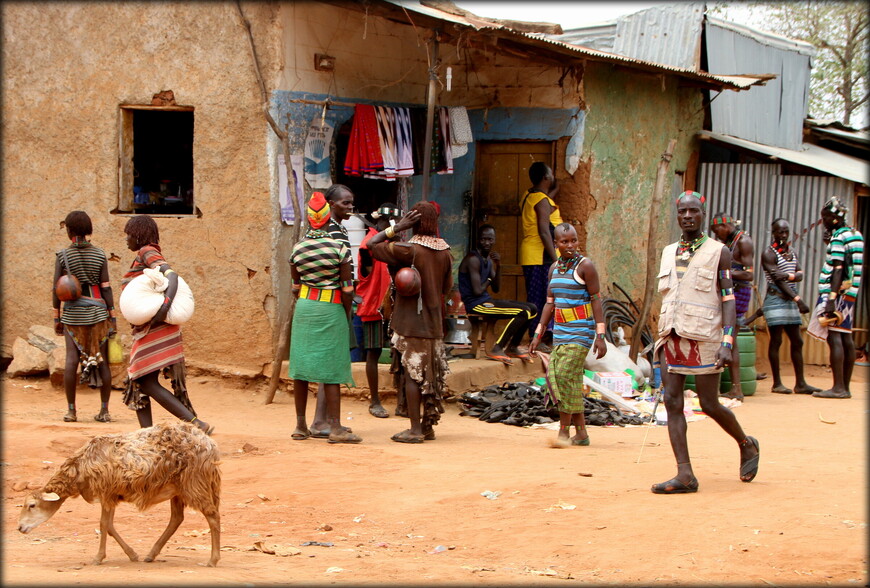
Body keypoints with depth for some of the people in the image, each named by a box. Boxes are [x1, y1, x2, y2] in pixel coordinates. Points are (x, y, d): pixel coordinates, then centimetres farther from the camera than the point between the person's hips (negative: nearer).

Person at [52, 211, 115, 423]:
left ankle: (71, 410, -4)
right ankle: (104, 410, 6)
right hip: (97, 311, 1)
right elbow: (106, 288, -2)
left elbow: (56, 289, -2)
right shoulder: (99, 255, 0)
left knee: (72, 358, -1)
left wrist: (56, 318, 6)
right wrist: (113, 317, 4)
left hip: (73, 313, -1)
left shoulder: (63, 256, -3)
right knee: (102, 360, 4)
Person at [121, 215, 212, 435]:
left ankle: (197, 424, -20)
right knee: (138, 384, 10)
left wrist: (166, 304, -37)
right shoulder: (143, 256, 22)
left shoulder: (147, 252, -7)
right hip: (146, 331, 10)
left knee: (148, 384, -14)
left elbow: (172, 275, -22)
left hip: (154, 328, -10)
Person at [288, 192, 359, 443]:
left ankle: (301, 425, 14)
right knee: (331, 369, -1)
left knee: (301, 365, 9)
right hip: (332, 310, -4)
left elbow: (295, 287, 10)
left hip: (304, 308, 4)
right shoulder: (339, 248, -11)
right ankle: (335, 427, -2)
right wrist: (347, 316, 5)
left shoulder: (297, 249, 1)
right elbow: (347, 289, -10)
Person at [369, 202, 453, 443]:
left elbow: (372, 244, -9)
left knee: (412, 375, -3)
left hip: (412, 322, -6)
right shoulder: (445, 251, 4)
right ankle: (428, 426, 16)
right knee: (432, 374, 11)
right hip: (434, 323, 6)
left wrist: (396, 227, -5)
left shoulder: (409, 250, -14)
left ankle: (415, 429, -4)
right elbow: (447, 287, 11)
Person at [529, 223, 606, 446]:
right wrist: (538, 334, 14)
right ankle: (581, 433, 11)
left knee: (565, 375, -16)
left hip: (581, 331, -7)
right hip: (560, 332, 7)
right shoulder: (554, 268, 13)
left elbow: (596, 301, -9)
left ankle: (564, 431, -11)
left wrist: (600, 336, -15)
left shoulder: (585, 266, -7)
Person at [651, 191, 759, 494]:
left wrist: (727, 341, -15)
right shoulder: (669, 253, 15)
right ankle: (685, 475, -4)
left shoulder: (718, 252, -1)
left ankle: (747, 445, 27)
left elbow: (728, 299, -5)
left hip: (703, 338, -5)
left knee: (710, 404, -1)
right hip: (672, 337, 5)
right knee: (672, 403, -4)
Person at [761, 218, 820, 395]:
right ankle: (777, 383, -2)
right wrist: (798, 299, -19)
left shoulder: (792, 253, 16)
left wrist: (788, 275, -19)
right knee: (776, 340, -6)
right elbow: (777, 280, -15)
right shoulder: (769, 254, -8)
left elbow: (800, 275, 5)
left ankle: (800, 383, 8)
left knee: (797, 341, 6)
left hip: (790, 301, 8)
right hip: (775, 299, -8)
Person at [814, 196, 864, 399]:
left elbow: (838, 270, -18)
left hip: (838, 292, -10)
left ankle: (838, 387, -15)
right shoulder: (854, 234, 17)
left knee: (834, 337, -11)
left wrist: (831, 299, -23)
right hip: (850, 291, 10)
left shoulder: (838, 238, -11)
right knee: (846, 338, 9)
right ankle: (845, 386, 12)